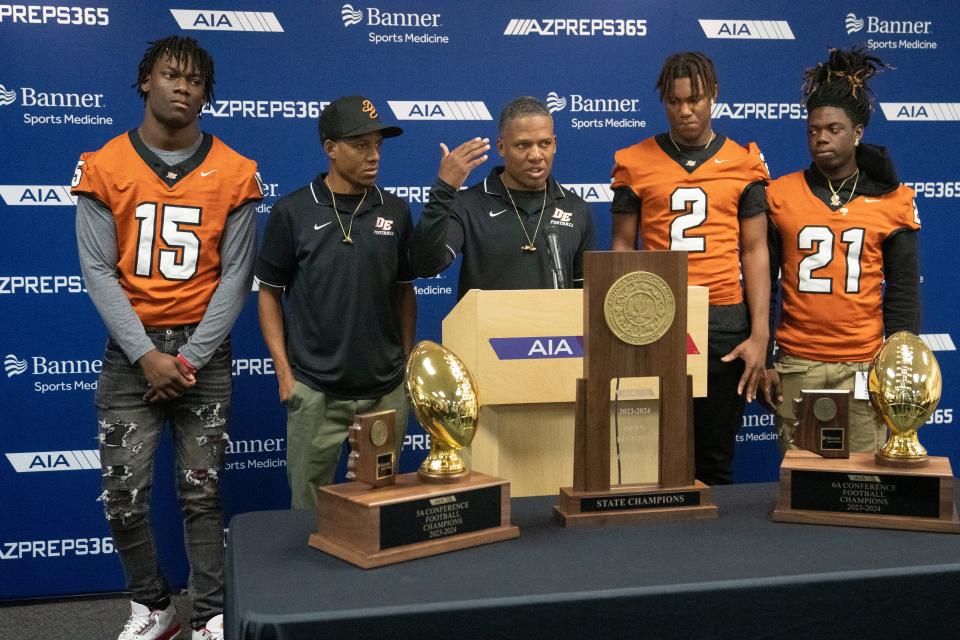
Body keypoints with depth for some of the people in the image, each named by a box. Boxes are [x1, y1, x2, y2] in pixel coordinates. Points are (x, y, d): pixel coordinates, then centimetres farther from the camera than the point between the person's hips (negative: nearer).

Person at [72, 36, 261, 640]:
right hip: (131, 351, 1)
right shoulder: (104, 167, 0)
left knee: (202, 492, 5)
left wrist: (192, 358, -9)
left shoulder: (234, 174, 0)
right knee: (124, 494, 1)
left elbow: (236, 276, -1)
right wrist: (146, 354, -13)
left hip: (204, 349, 0)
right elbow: (98, 271, -3)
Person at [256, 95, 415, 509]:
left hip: (386, 389, 3)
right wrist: (284, 371, -4)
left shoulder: (396, 212, 3)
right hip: (314, 391, -2)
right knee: (311, 507, 8)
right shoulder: (293, 212, -5)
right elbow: (270, 293, 2)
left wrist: (407, 363, 6)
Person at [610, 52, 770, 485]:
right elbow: (622, 248, 7)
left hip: (725, 323, 0)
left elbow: (754, 252, 5)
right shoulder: (635, 163, 5)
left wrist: (759, 335, -2)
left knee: (715, 459, 8)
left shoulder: (743, 163, 6)